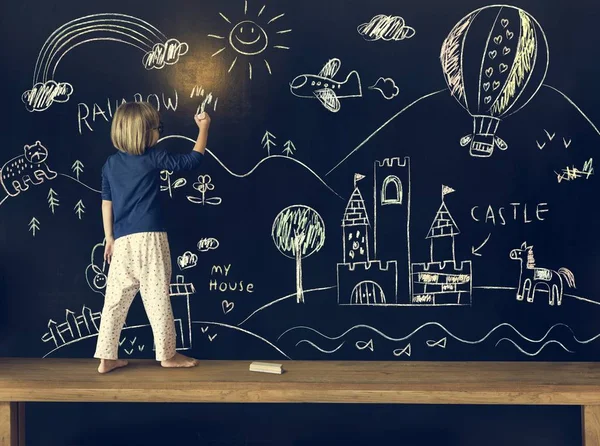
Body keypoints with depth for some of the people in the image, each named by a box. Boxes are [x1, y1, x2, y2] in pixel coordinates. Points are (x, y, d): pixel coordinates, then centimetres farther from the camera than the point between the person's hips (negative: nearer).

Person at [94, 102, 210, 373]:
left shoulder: (110, 164, 11)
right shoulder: (154, 158, -4)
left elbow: (106, 201, 12)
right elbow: (192, 161, 1)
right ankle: (167, 354, 13)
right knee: (157, 298, 3)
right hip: (149, 238, -5)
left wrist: (109, 237, 18)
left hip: (123, 240, 5)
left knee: (115, 299, 8)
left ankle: (107, 358, 12)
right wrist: (204, 128, 12)